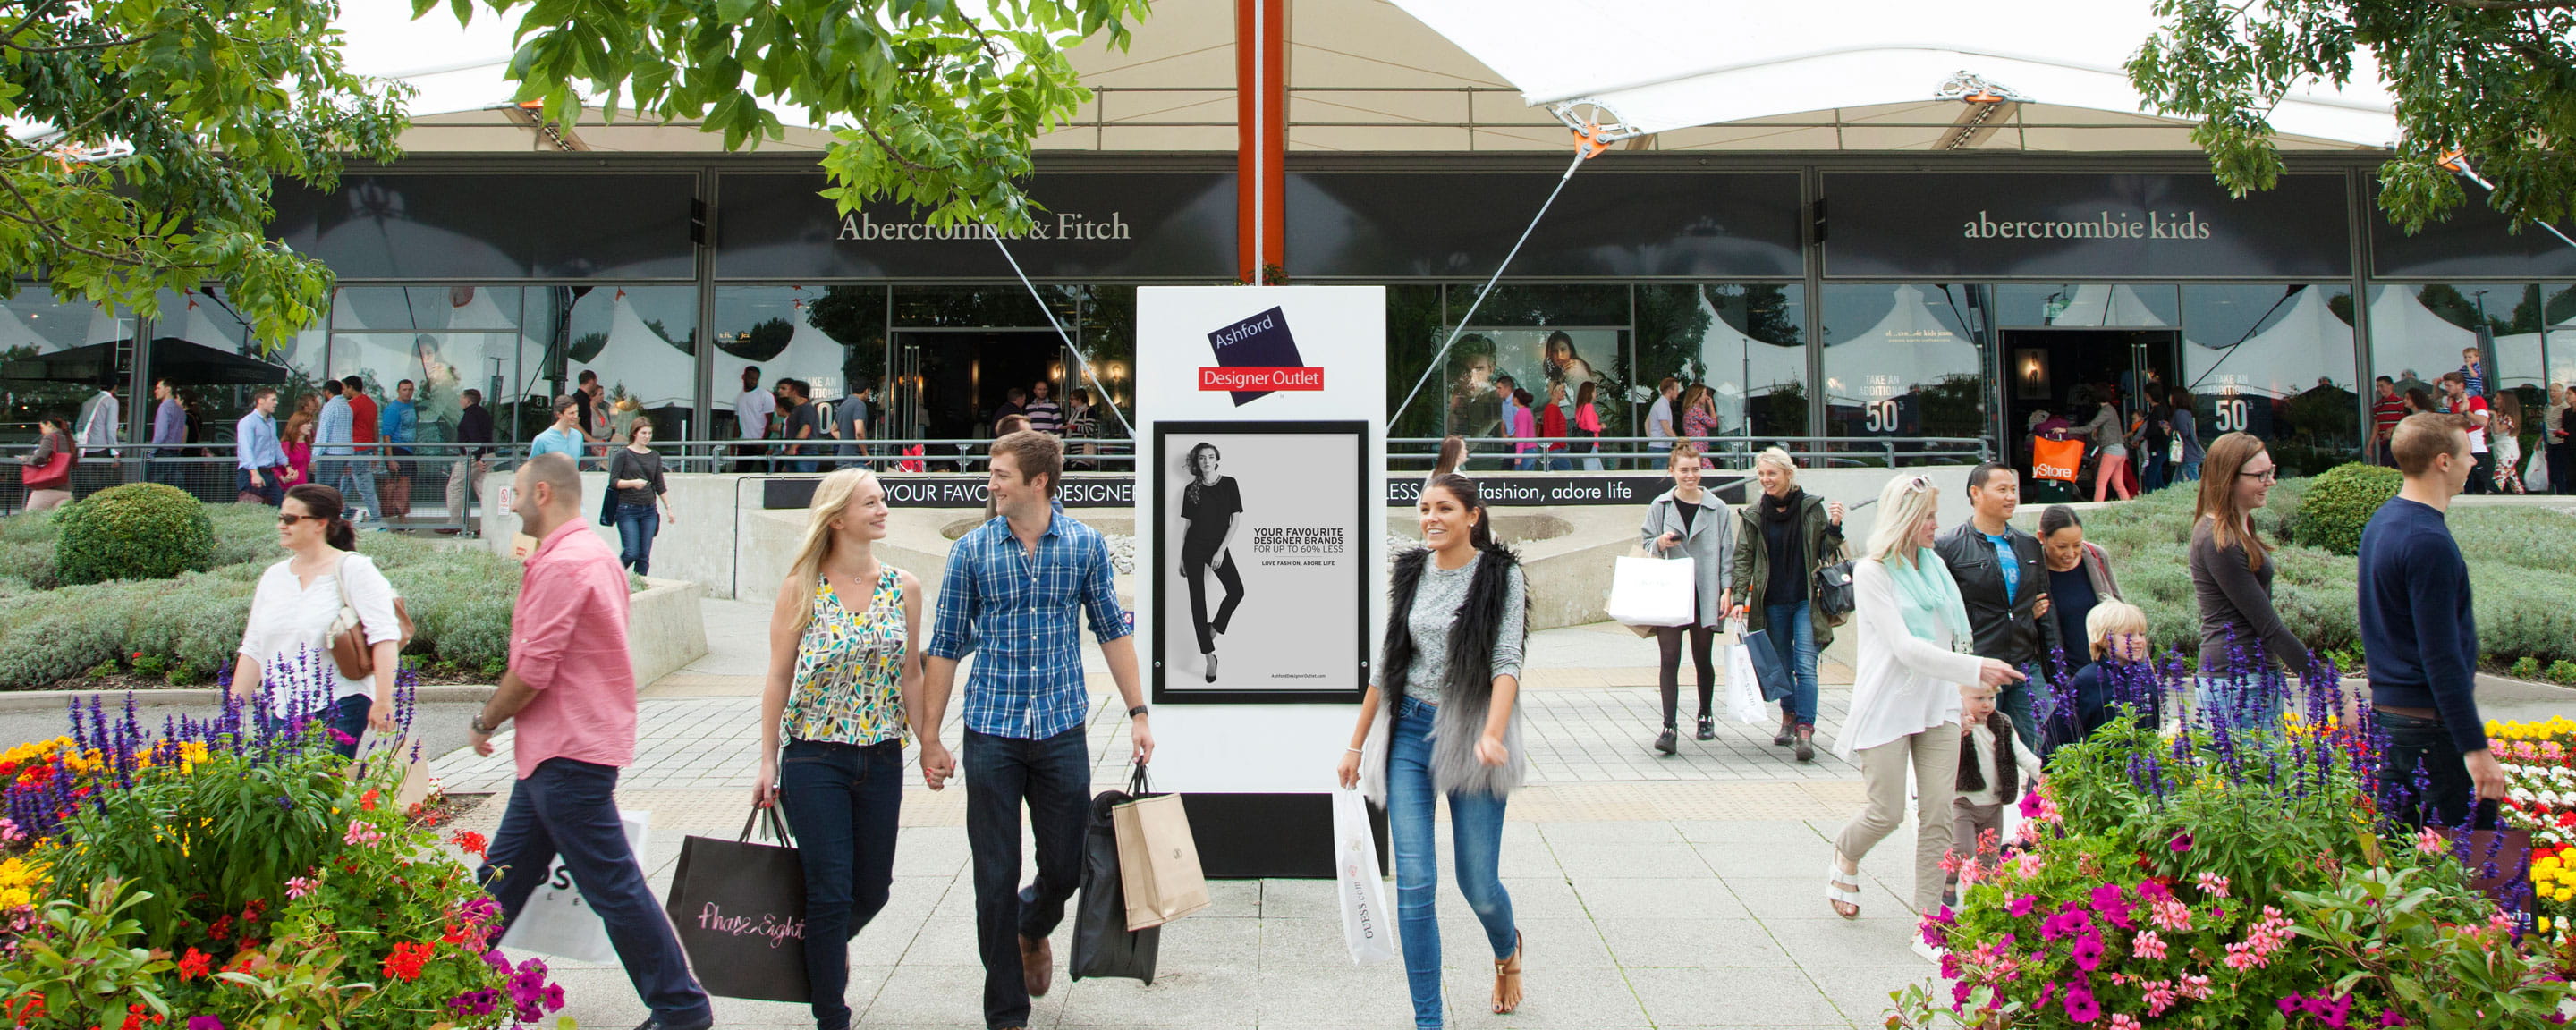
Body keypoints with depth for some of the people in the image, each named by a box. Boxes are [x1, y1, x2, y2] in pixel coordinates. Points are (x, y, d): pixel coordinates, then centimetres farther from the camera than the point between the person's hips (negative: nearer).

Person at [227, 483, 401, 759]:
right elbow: (253, 649, 17)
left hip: (339, 705, -6)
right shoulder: (274, 576, 15)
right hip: (280, 712, 6)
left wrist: (382, 701, -20)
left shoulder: (352, 569, -3)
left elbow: (385, 635, -13)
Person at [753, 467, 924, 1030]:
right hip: (815, 757, -3)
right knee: (830, 892, -2)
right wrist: (768, 762, -3)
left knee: (872, 890, 12)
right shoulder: (801, 588, -6)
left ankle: (824, 950, 44)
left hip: (882, 758, 3)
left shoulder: (903, 587, 3)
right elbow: (778, 677, -2)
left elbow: (911, 674, 9)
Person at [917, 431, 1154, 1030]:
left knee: (1067, 867, 7)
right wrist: (929, 738, 1)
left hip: (1061, 732, 1)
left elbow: (1112, 631, 8)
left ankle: (1033, 929, 42)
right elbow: (946, 647, 3)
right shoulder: (972, 550, 0)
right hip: (991, 734, -1)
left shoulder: (1084, 544, 1)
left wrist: (1138, 712, 3)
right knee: (996, 879, 3)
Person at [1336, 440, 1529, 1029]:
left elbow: (1506, 662, -12)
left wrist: (1492, 734, -28)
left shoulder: (1501, 575, -3)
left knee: (1478, 885, 4)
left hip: (1469, 733, -3)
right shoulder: (1411, 573, 9)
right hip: (1409, 732, 3)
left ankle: (1508, 947, 40)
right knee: (1414, 884, -4)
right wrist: (1357, 742, 15)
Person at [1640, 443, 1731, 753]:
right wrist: (1660, 543, -13)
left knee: (1702, 659, 10)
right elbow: (1644, 545, 10)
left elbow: (1727, 551, 6)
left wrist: (1727, 589, -3)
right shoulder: (1660, 506, 5)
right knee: (1669, 660, -7)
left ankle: (1706, 715, 31)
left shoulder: (1717, 508, 4)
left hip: (1704, 595, 0)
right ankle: (1669, 726, -8)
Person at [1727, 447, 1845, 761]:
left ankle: (1805, 730, -15)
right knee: (1782, 665, 11)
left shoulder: (1813, 508, -2)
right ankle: (1788, 718, 29)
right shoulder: (1753, 514, 3)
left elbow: (1826, 553, 5)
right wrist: (1739, 599, -4)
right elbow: (1743, 558, 4)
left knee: (1805, 665, -11)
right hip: (1773, 603, 3)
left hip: (1807, 600, -3)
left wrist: (1834, 527, -14)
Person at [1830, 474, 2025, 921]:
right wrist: (1976, 669, -25)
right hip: (1888, 707, -5)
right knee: (1887, 813, -2)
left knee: (1939, 813, -1)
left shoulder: (1935, 564, 10)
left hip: (1938, 703, 5)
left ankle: (1930, 912, 4)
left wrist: (1959, 699, 13)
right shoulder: (1871, 571, -10)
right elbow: (1905, 648, -18)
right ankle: (1845, 857, 29)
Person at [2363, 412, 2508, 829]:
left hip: (2386, 710, 10)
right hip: (2430, 719, -9)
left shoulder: (2380, 521, 10)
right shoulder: (2429, 542, -19)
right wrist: (2475, 747, -20)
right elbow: (2441, 658, -21)